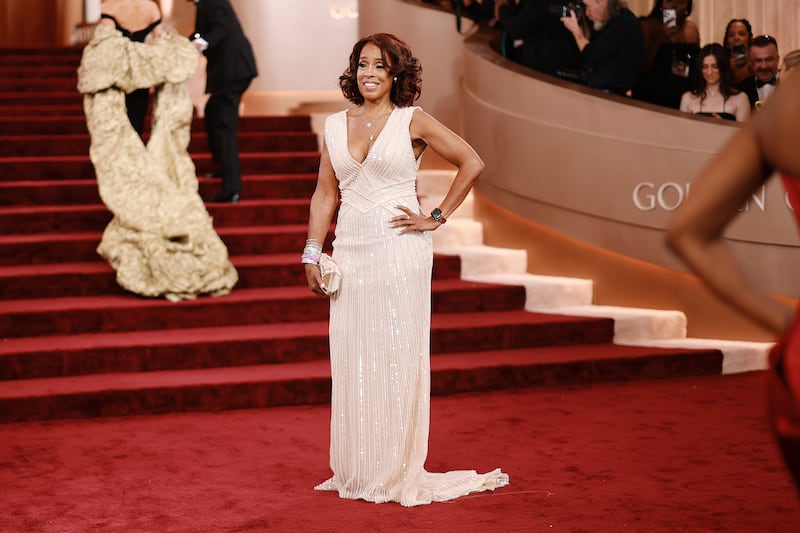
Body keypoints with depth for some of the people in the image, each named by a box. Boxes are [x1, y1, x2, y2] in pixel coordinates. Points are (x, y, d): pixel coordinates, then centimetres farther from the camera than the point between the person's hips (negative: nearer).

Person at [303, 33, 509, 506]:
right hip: (351, 251, 4)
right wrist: (312, 254, 4)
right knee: (352, 361, 7)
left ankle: (399, 473, 9)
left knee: (396, 358, 0)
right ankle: (357, 472, 18)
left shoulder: (412, 121, -3)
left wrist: (438, 218, -4)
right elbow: (325, 194, 11)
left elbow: (472, 163, -2)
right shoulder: (336, 124, 10)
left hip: (399, 252, -4)